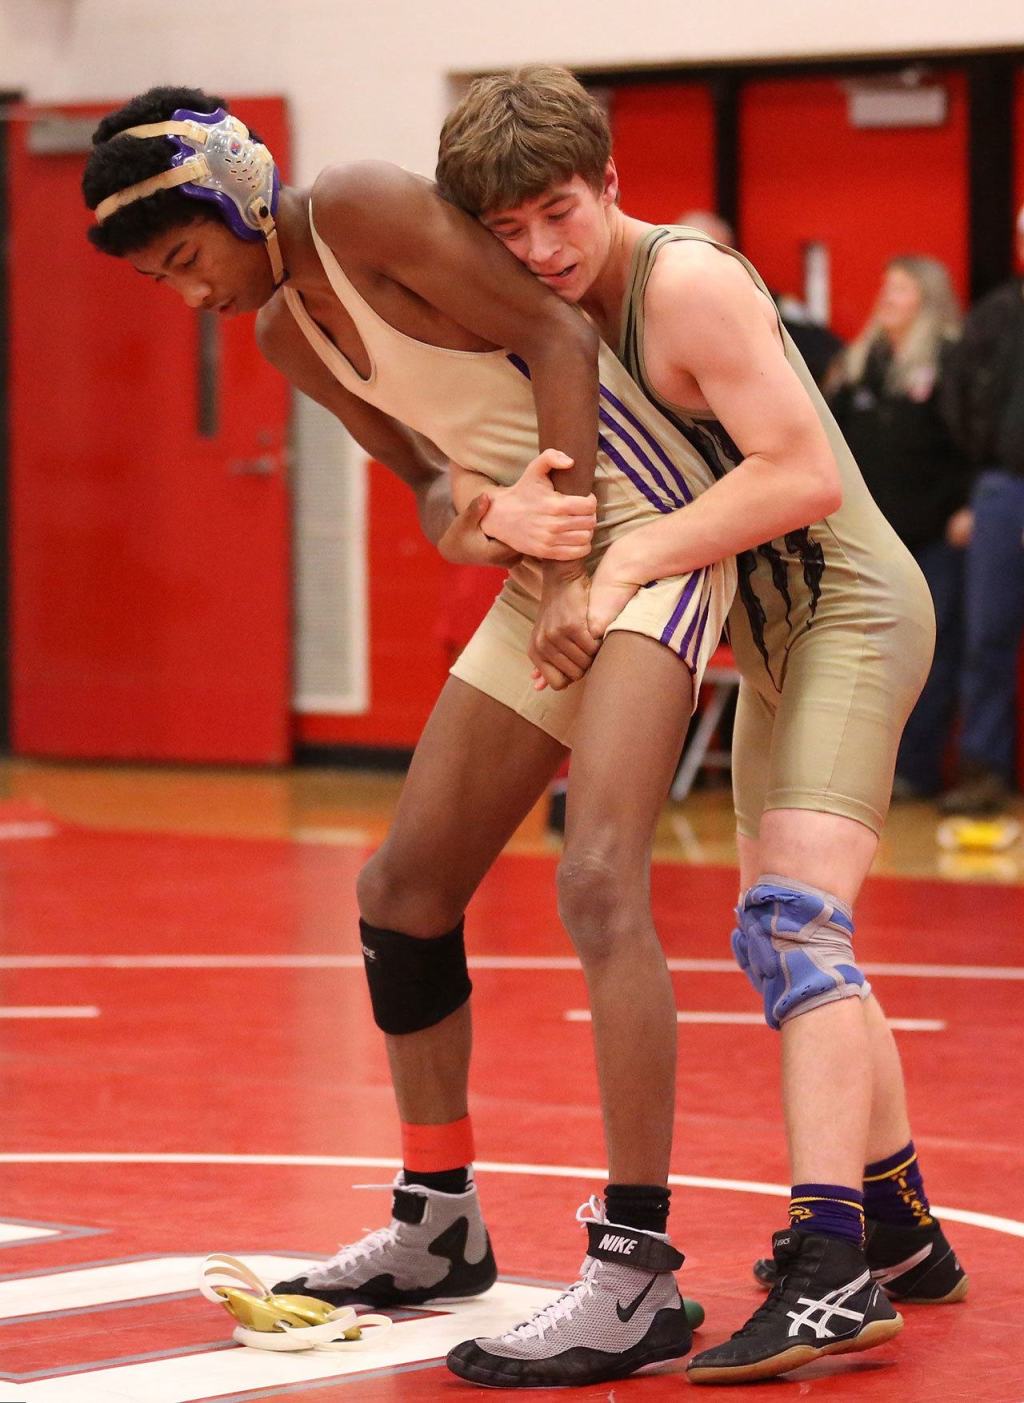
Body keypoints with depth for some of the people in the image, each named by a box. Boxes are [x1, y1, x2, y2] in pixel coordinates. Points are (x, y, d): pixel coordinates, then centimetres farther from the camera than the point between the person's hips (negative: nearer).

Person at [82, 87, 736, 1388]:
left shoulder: (359, 209, -15)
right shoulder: (283, 333, 11)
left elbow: (555, 336, -18)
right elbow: (430, 472, 14)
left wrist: (574, 580, -20)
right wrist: (481, 512, -11)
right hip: (545, 569, 10)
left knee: (597, 877, -23)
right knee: (403, 888, 12)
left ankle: (638, 1278, -23)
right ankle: (437, 1227, 27)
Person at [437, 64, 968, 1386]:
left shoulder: (687, 285, -21)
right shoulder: (558, 316, 7)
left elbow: (806, 473, -27)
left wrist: (629, 562, -28)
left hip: (848, 608, -10)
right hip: (773, 634, 10)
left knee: (794, 916, -23)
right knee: (788, 941, 18)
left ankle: (829, 1271, -31)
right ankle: (903, 1235, 31)